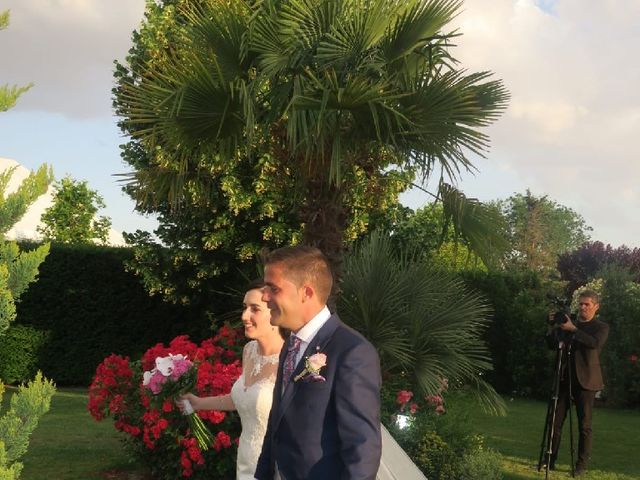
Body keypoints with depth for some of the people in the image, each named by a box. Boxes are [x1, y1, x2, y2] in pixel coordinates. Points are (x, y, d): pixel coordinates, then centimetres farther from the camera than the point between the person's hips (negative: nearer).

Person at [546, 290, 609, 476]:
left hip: (585, 380, -4)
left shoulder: (601, 327, 1)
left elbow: (596, 343, -20)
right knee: (555, 421, 4)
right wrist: (552, 326, -6)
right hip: (564, 378, 4)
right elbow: (552, 344, 9)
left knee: (584, 424, 0)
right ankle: (550, 461, 10)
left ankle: (582, 465, 6)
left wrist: (573, 329, -26)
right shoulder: (567, 324, 13)